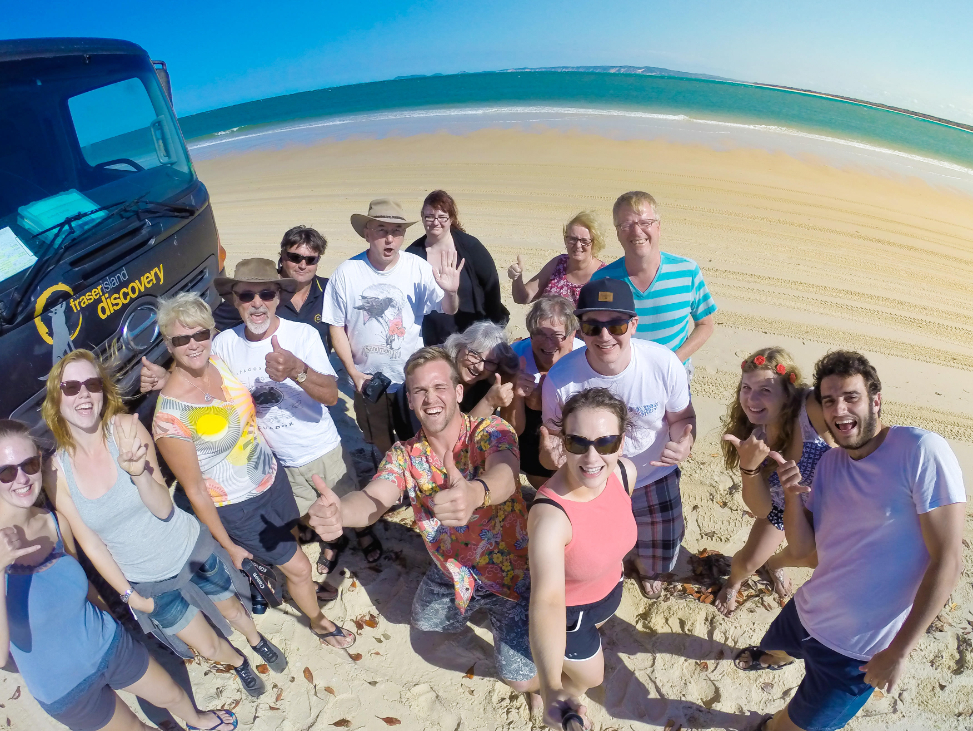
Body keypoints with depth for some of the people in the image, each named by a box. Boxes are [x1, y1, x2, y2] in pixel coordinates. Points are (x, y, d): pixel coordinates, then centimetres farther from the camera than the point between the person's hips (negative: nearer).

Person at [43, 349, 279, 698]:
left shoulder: (126, 428, -21)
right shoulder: (56, 471, -15)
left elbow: (164, 508, -22)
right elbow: (90, 542, -4)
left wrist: (139, 472, -40)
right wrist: (129, 594, -1)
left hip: (193, 552, -1)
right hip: (147, 582, 1)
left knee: (232, 609, 24)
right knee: (209, 648, 15)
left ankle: (256, 639, 58)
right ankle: (238, 662, 49)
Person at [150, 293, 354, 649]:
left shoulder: (218, 362, -12)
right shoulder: (170, 415, -29)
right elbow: (194, 490, -19)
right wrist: (228, 546, -10)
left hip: (272, 476, 6)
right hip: (240, 507, -5)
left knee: (290, 541, 25)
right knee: (298, 567, 11)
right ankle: (318, 622, 41)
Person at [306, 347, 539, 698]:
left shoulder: (490, 431, -23)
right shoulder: (405, 455, -12)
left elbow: (504, 475, -46)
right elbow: (372, 499, -31)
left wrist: (475, 493, -72)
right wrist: (339, 511, -56)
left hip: (510, 569, -5)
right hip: (450, 568, 5)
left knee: (521, 677, -10)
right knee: (424, 623, 27)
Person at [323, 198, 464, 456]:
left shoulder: (418, 268, -12)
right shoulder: (346, 272, -12)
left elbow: (448, 310, -10)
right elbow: (336, 326, -4)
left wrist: (450, 292, -32)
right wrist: (353, 372, -9)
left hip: (412, 379, 0)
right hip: (367, 381, 1)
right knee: (380, 451, 21)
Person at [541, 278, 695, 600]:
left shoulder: (664, 364, -26)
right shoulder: (560, 378, -27)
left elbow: (681, 418, -8)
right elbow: (553, 434, -11)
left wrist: (684, 443, -31)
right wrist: (550, 455, -36)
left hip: (655, 479, 1)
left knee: (660, 549, 22)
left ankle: (646, 569, 62)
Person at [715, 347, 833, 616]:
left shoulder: (814, 408, -43)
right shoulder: (753, 434, -29)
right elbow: (760, 508, -26)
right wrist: (749, 466, -43)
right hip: (782, 501, 1)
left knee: (813, 559, 23)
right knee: (749, 562, 8)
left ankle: (774, 563, 59)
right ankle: (733, 582, 46)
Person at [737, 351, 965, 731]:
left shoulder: (923, 451, -21)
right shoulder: (829, 462, -1)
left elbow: (948, 560, -21)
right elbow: (803, 547, -1)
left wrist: (899, 651, -19)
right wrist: (793, 494, -20)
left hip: (856, 650, -5)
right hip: (806, 611, 6)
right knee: (773, 649, 32)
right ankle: (778, 657, 65)